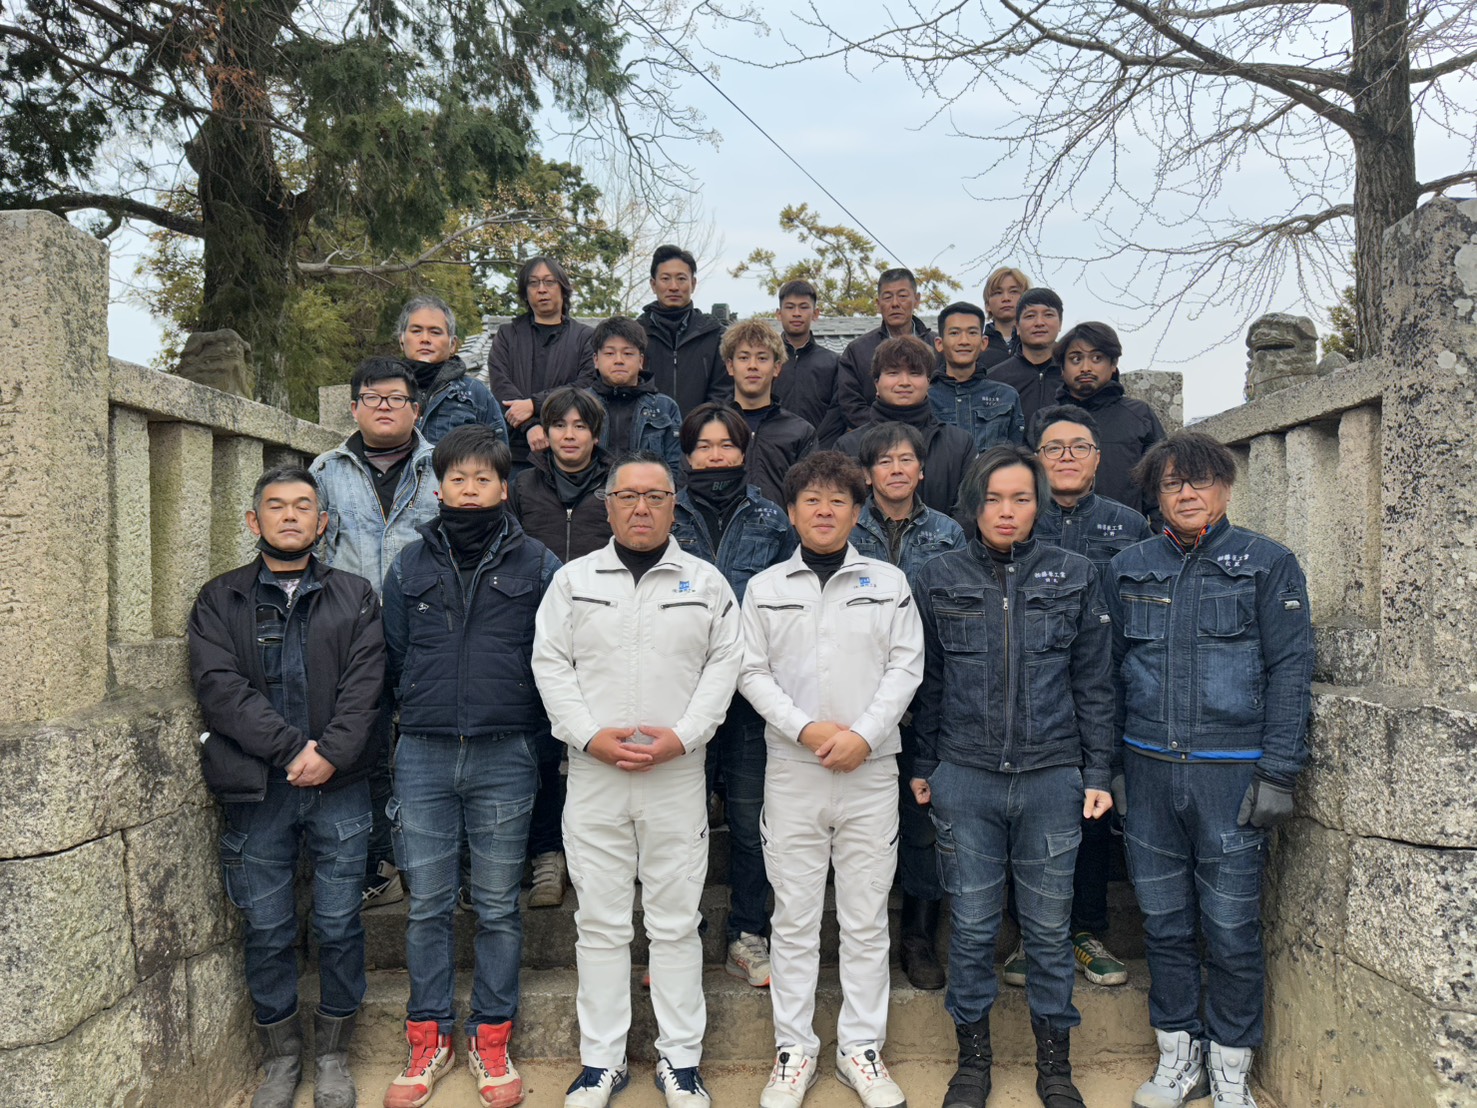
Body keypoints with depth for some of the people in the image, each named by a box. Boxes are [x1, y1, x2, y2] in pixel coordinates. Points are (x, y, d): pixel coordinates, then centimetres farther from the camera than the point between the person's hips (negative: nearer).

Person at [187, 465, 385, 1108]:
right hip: (257, 791, 0)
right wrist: (290, 749, -16)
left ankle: (333, 1055, 24)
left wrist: (331, 754, -16)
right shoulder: (219, 601, 7)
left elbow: (364, 685, -2)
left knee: (339, 927, 6)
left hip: (339, 790, 0)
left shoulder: (355, 597, 9)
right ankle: (281, 1056, 28)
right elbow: (220, 685, -7)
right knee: (267, 932, 9)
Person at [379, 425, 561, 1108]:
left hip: (504, 757, -2)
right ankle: (430, 1037, 23)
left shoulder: (536, 565, 2)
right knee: (428, 904, 8)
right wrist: (418, 713, 11)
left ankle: (491, 1039, 21)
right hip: (423, 756, 2)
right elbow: (392, 656, 16)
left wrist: (526, 719, 1)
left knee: (498, 906, 7)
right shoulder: (411, 565, 9)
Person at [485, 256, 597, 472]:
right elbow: (500, 385, 1)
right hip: (517, 451, 1)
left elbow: (587, 386, -3)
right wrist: (530, 426, -16)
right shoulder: (507, 335, 16)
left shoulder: (585, 337, 13)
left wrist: (535, 404, -12)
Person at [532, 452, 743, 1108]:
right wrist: (590, 735, -9)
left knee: (676, 924, 6)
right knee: (600, 924, 8)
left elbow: (725, 664, 1)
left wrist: (682, 736, -10)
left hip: (678, 776, 0)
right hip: (592, 774, 1)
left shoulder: (707, 583, 6)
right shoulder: (574, 579, 7)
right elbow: (550, 663, 3)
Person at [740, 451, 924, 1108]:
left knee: (867, 918, 7)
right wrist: (806, 728, -11)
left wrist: (863, 734, -11)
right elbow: (752, 672, 2)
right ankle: (794, 1050, 20)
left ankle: (861, 1048, 21)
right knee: (794, 918, 7)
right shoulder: (765, 588, 6)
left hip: (871, 770, 0)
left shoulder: (888, 582, 6)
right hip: (792, 772, 0)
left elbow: (906, 666, 1)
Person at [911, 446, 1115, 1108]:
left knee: (1049, 929, 9)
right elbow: (926, 682, 8)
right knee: (972, 927, 8)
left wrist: (1097, 772, 3)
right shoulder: (938, 580, 4)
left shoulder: (1074, 576, 4)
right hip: (965, 779, 0)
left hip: (1051, 778, 0)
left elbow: (1093, 684, 6)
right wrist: (922, 767, 7)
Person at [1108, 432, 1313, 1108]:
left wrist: (1278, 774, -8)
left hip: (1232, 771, -2)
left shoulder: (1268, 564, 2)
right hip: (1147, 772, 3)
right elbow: (1109, 671, 13)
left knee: (1232, 927, 3)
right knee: (1164, 922, 10)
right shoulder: (1129, 569, 10)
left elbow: (1290, 671, -2)